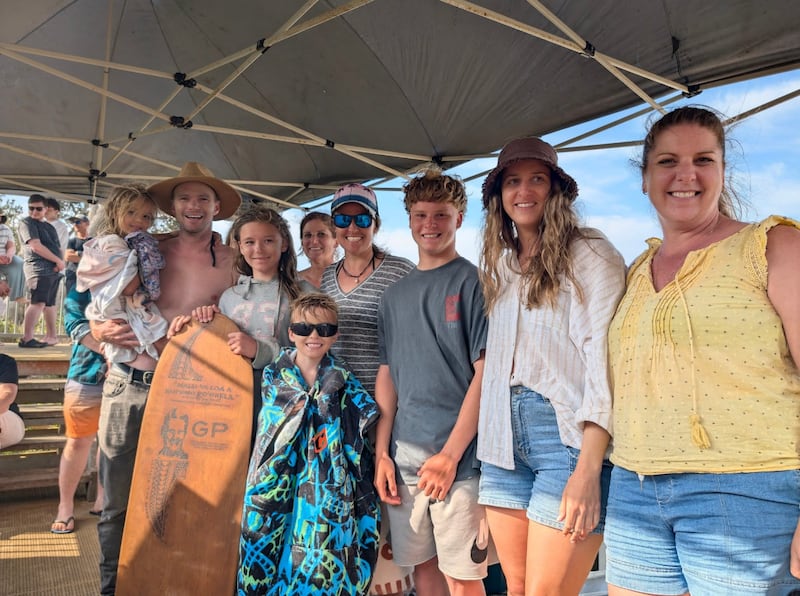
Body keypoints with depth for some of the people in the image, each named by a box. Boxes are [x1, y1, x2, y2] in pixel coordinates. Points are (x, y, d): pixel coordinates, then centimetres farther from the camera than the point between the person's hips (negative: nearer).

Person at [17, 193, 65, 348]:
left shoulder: (50, 227, 21)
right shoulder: (26, 223, -1)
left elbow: (58, 249, 17)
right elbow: (36, 247, -12)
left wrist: (60, 263, -4)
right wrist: (58, 261, -10)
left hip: (54, 270, 8)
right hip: (38, 269, -8)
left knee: (49, 304, 11)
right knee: (38, 302, -17)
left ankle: (51, 336, 17)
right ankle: (26, 338, -21)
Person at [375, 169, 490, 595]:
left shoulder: (474, 282, -4)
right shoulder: (395, 294, 12)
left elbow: (485, 373, -9)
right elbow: (386, 375, 13)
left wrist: (450, 454, -13)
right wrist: (381, 453, 6)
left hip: (458, 459, -5)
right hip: (404, 460, 5)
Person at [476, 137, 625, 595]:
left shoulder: (590, 254, -3)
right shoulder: (501, 266, 17)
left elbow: (605, 361, -12)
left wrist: (588, 469, -20)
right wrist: (490, 449, 10)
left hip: (568, 437, -6)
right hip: (505, 440, 6)